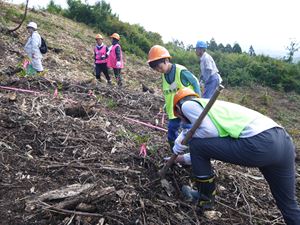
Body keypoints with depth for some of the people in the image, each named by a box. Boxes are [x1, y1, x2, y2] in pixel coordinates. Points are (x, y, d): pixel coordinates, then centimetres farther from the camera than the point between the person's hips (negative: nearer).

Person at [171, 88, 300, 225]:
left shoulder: (187, 104, 8)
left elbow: (210, 131, -7)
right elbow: (207, 150, 37)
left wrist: (184, 135, 10)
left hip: (259, 143, -9)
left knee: (196, 144, 7)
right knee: (289, 204, 23)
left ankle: (204, 198, 19)